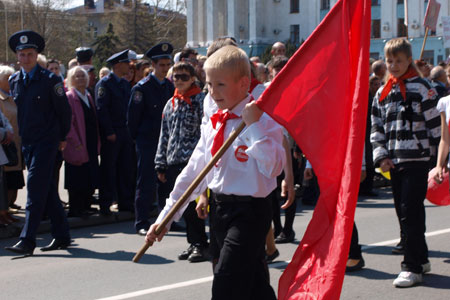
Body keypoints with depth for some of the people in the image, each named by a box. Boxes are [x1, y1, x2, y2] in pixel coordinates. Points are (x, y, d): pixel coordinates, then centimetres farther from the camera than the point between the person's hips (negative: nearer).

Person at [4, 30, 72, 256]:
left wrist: (62, 137, 4)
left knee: (35, 188, -13)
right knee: (47, 190, 11)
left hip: (47, 142, -6)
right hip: (27, 143, 6)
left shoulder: (50, 80, -8)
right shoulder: (14, 81, 9)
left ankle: (27, 240, -13)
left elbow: (64, 111, -2)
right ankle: (61, 236, 21)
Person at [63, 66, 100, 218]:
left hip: (91, 146, 7)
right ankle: (75, 210, 9)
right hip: (78, 147, -7)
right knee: (77, 180, -2)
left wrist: (97, 143, 13)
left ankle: (84, 207, 20)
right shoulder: (69, 97, -9)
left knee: (91, 181, 9)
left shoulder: (88, 97, 15)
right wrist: (75, 142, -20)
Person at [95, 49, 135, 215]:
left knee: (126, 168, 9)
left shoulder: (125, 84, 15)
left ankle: (125, 202, 17)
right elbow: (101, 108, -13)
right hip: (111, 133, -7)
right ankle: (105, 204, 5)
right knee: (108, 169, -2)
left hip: (125, 131, 7)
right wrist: (109, 132, -17)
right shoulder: (104, 83, -8)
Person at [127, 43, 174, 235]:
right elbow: (133, 117, -5)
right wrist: (137, 138, 0)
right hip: (147, 141, -5)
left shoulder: (170, 86, 9)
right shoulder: (141, 87, -8)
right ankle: (142, 223, 1)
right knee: (146, 182, -4)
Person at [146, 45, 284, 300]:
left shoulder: (264, 120, -12)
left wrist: (253, 126, -26)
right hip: (220, 208, 7)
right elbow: (195, 170, 13)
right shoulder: (213, 124, 9)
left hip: (250, 211, -7)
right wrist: (166, 217, 11)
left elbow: (273, 167, -25)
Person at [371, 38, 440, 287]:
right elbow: (376, 128, 15)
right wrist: (381, 156, 4)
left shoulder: (421, 88, -3)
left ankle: (412, 267, -4)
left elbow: (434, 124, -4)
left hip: (417, 159, -6)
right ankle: (421, 258, 24)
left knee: (411, 211, -8)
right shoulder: (382, 94, 13)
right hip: (394, 161, 6)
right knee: (403, 211, 10)